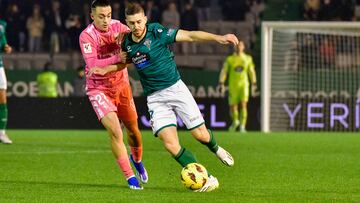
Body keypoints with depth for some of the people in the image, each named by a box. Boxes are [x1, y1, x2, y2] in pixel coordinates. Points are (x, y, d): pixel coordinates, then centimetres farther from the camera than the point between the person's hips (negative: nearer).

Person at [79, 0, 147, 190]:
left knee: (133, 130, 15)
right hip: (99, 89, -4)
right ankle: (130, 177, -11)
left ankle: (137, 160, 47)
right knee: (114, 131, -20)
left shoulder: (117, 27, -7)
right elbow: (92, 65, -29)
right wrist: (116, 58, -40)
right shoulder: (87, 36, -20)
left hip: (121, 85, 4)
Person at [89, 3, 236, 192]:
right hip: (155, 98, 3)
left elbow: (190, 35, -15)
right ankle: (206, 179, -5)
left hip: (175, 88, -3)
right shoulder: (127, 43, 2)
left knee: (200, 134, -3)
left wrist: (218, 38, -25)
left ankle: (216, 149, 36)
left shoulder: (157, 33, -12)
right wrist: (106, 69, 11)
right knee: (170, 143, -15)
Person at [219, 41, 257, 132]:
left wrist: (254, 84, 15)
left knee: (243, 105, -17)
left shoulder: (248, 58, 8)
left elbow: (251, 71, 16)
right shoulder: (229, 59, 3)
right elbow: (224, 71, 2)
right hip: (233, 86, 0)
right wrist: (221, 83, -7)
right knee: (233, 106, 4)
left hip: (244, 85, 0)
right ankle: (235, 121, 35)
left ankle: (242, 126, -17)